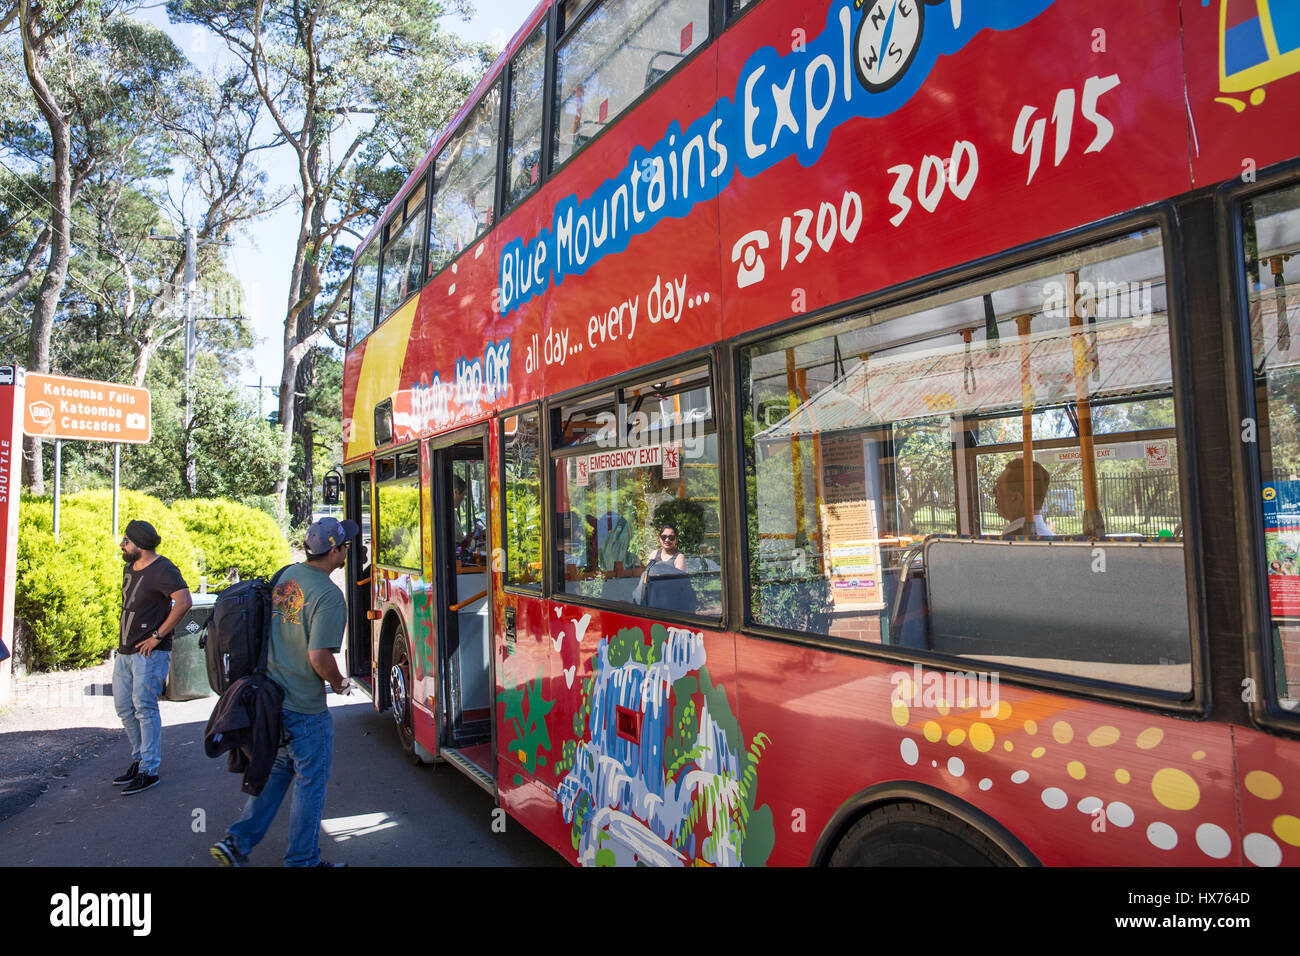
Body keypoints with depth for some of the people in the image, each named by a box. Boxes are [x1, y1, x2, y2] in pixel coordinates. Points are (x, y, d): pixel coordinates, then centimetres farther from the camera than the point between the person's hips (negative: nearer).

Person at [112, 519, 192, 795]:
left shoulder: (162, 570, -15)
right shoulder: (129, 568, 14)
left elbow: (184, 602, -28)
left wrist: (158, 635, -23)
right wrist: (123, 633, 15)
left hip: (150, 652, -9)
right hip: (125, 650, 9)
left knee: (145, 708, -5)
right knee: (124, 707, 14)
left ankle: (149, 771, 3)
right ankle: (139, 759, 28)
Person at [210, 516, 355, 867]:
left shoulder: (286, 575, 3)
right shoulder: (328, 595, -22)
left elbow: (269, 630, 13)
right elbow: (319, 656, -26)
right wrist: (340, 683, -6)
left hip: (270, 695, 8)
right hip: (304, 707, -8)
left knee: (276, 772, 25)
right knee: (310, 784, 9)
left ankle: (237, 842, 26)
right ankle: (303, 861, 22)